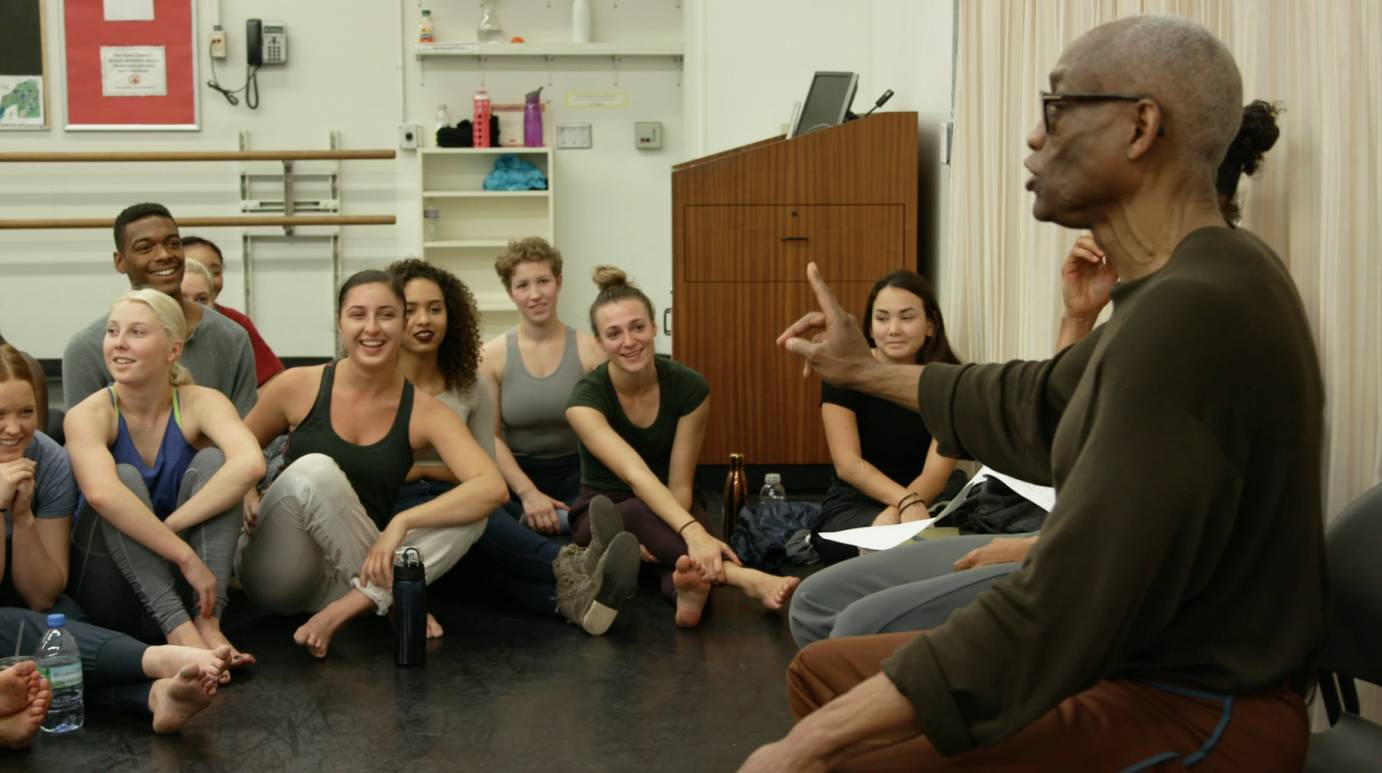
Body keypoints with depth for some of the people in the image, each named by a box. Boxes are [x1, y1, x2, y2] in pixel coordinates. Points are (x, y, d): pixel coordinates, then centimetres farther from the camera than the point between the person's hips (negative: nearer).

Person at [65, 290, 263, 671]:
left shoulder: (200, 403, -10)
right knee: (124, 477, -26)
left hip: (182, 581, 1)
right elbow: (100, 492, -37)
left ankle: (207, 622, -30)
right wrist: (185, 556, -41)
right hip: (111, 589, -1)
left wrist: (170, 525, -34)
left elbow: (250, 463, -32)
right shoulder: (88, 415, -14)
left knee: (213, 461, -19)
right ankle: (179, 629, -37)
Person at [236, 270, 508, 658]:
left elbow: (492, 488, -19)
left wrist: (402, 522, -30)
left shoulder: (424, 412, -5)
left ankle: (342, 609, -27)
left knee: (471, 513, -19)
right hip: (278, 571, -1)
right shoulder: (298, 387, -5)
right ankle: (389, 600, -19)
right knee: (314, 471, -30)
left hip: (353, 570, 2)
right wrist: (247, 496, -11)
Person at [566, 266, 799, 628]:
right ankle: (744, 576, -59)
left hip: (672, 510, 3)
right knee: (642, 513, -39)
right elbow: (637, 475, -37)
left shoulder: (690, 388, -13)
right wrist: (692, 532, -53)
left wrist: (660, 541, -31)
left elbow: (680, 484, -11)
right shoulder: (585, 399, -21)